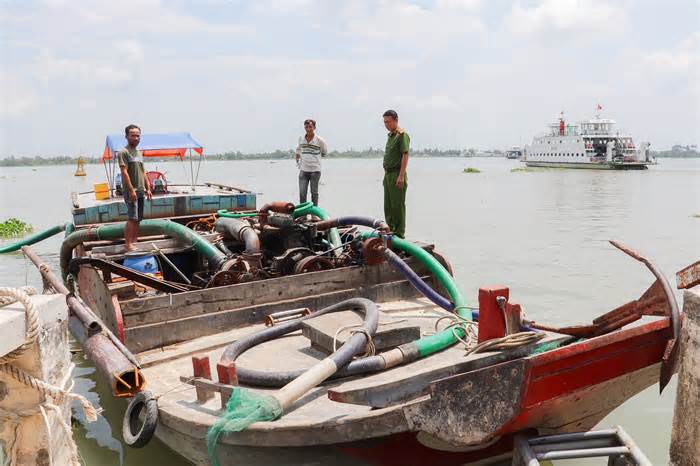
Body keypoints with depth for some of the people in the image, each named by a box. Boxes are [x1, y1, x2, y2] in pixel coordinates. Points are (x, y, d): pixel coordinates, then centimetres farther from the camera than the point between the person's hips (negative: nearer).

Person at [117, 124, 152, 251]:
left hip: (140, 191, 8)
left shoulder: (139, 153, 18)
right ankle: (128, 245, -11)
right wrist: (131, 190, -20)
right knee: (132, 218, -12)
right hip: (130, 190, -8)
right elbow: (124, 172, -15)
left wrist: (148, 188, 15)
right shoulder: (123, 152, -8)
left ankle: (135, 241, 16)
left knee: (138, 219, 10)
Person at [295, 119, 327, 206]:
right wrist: (298, 161, 17)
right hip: (303, 170, 2)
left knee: (314, 192, 5)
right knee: (302, 193, 0)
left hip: (315, 170, -2)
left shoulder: (319, 140, -6)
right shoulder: (301, 138, 4)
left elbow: (324, 152, 9)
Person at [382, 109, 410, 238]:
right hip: (388, 174, 9)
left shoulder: (402, 135, -10)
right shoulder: (390, 136, 17)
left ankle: (399, 234, 0)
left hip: (397, 175, -9)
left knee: (398, 205, -5)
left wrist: (401, 176, -22)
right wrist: (386, 174, 17)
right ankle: (390, 231, 22)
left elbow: (405, 156, -16)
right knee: (388, 205, 13)